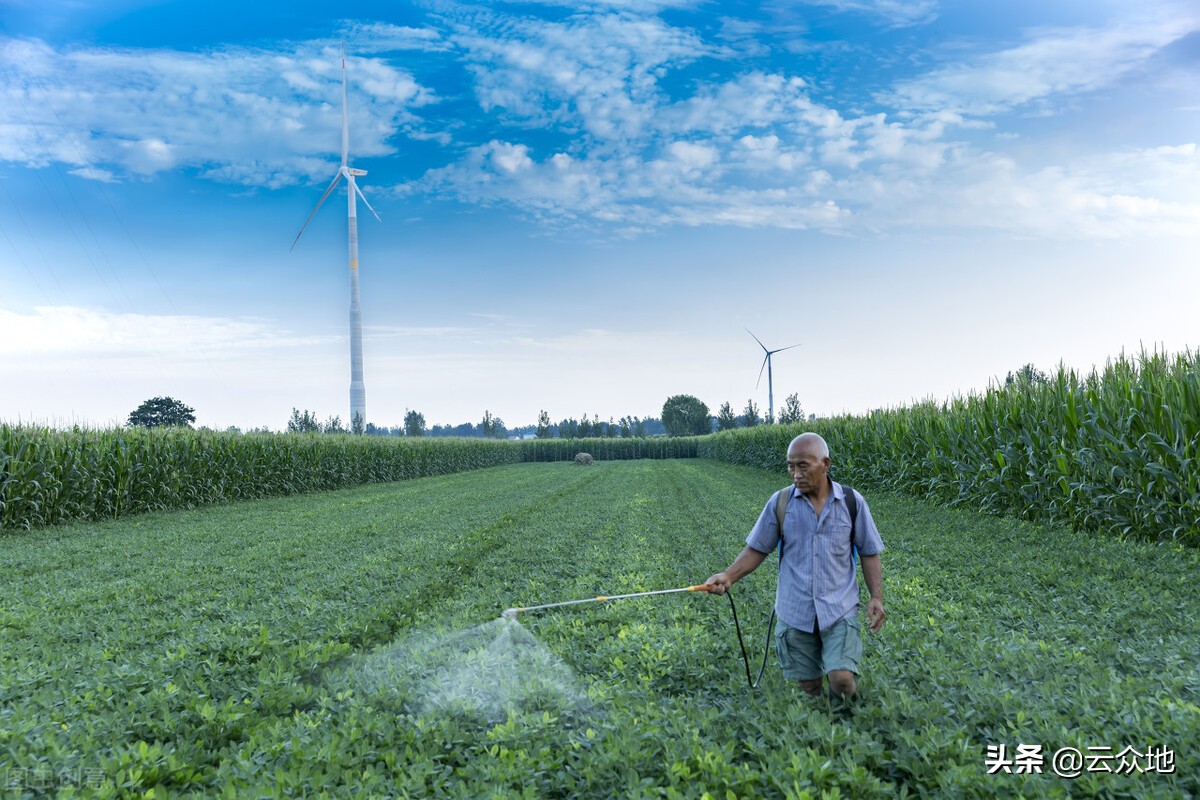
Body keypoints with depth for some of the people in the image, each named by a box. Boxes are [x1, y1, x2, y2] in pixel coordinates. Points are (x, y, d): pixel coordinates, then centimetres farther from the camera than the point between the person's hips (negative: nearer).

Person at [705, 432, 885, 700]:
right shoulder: (780, 503, -2)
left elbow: (869, 553, 7)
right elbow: (757, 550, 3)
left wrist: (876, 597, -5)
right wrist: (728, 576, -13)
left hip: (840, 610, -1)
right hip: (795, 613, 1)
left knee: (842, 679, -17)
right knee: (809, 687, 5)